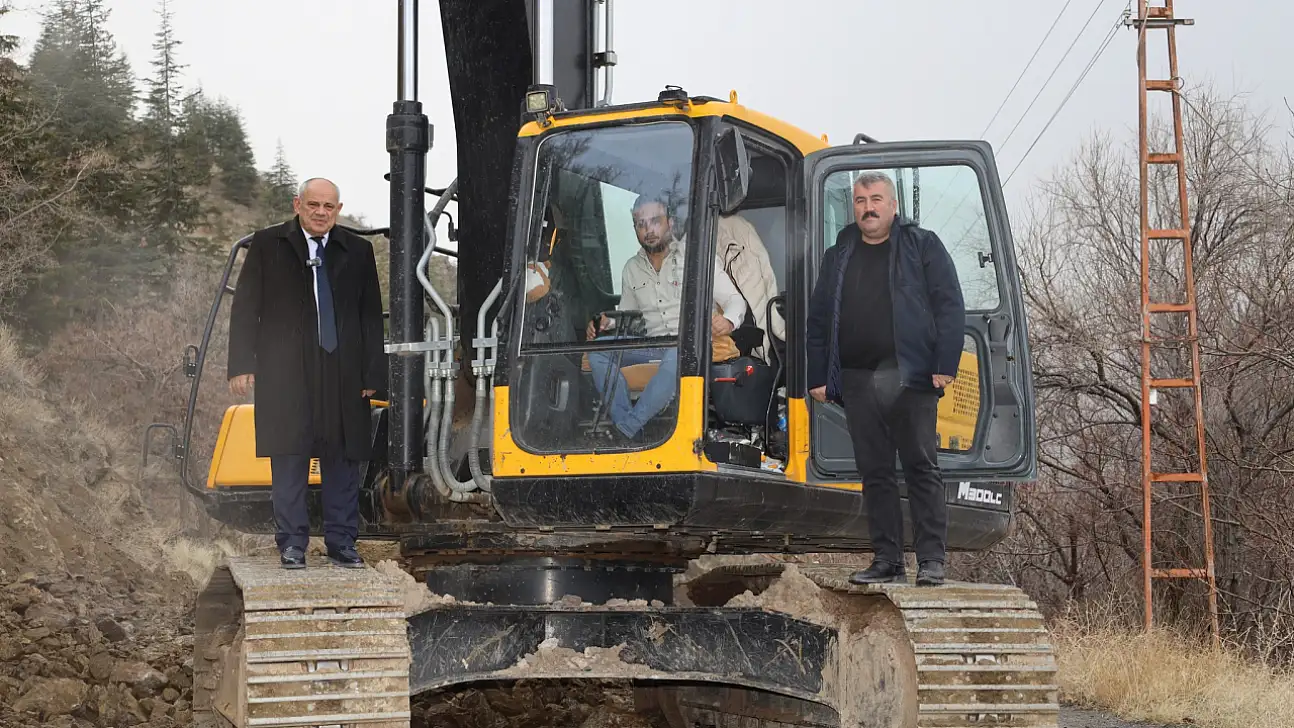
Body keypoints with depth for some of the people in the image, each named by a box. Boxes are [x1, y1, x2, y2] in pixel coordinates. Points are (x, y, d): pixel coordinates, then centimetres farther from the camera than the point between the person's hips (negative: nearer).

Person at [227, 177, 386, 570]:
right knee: (288, 460, 0)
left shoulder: (357, 251, 10)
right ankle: (292, 544, 8)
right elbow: (245, 308, 4)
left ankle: (341, 542, 12)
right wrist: (242, 364, -4)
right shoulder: (267, 245, 5)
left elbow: (371, 317, 10)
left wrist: (373, 374, 4)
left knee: (343, 458, 4)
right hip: (284, 373, -2)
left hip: (342, 373, 2)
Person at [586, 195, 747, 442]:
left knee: (677, 355, -41)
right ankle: (629, 431, -31)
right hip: (651, 346, 5)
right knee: (598, 350, -21)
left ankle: (625, 429, -36)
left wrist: (728, 321, -23)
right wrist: (605, 326, 2)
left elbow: (735, 300, 1)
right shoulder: (632, 268, 16)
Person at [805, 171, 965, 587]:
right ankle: (887, 560, 8)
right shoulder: (838, 257, 18)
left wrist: (945, 364, -10)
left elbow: (950, 306, -1)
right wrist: (818, 377, 11)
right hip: (857, 380, 4)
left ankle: (931, 560, -4)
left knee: (921, 468, -5)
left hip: (909, 377, -4)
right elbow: (818, 321, 19)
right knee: (874, 473, 5)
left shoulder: (922, 247, 6)